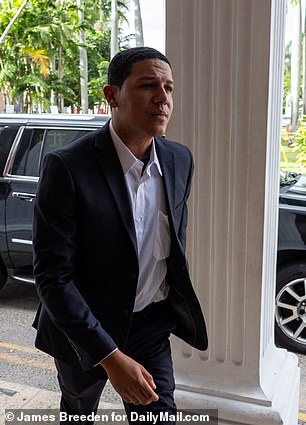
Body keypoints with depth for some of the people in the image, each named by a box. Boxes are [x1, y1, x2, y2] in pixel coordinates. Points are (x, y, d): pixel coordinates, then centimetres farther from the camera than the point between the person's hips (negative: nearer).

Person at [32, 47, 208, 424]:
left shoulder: (180, 160, -7)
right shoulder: (67, 167, -24)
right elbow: (51, 275, -24)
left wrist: (178, 302, 13)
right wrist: (110, 356, -27)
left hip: (151, 324, 3)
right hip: (83, 328, -2)